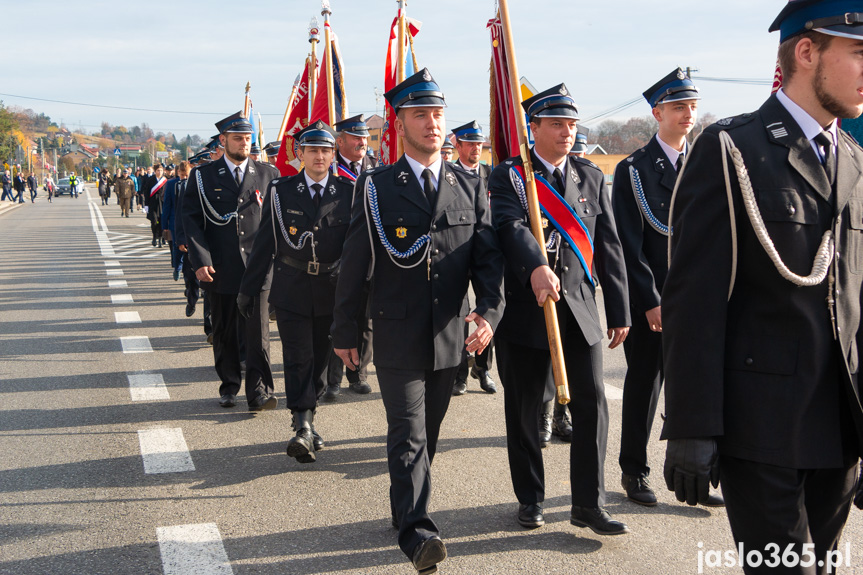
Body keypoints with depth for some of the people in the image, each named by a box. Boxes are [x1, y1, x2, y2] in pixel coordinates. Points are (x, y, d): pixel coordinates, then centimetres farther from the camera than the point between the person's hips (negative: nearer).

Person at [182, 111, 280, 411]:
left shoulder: (268, 174, 7)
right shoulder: (202, 176, 5)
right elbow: (191, 220, 0)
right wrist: (200, 260, -10)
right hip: (219, 269, 1)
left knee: (257, 331, -6)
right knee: (224, 333, 10)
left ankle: (259, 392, -2)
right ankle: (229, 387, 24)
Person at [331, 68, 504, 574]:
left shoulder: (471, 186, 6)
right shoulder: (377, 187, -2)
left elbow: (488, 255, 3)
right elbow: (354, 264, 1)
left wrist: (490, 311, -13)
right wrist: (345, 331, 3)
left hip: (451, 337, 4)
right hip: (397, 336, -3)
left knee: (429, 433, 15)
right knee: (408, 433, -7)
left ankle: (408, 503, 32)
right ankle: (417, 529, -7)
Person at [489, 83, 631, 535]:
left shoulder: (591, 177, 11)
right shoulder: (508, 176, -2)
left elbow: (609, 247, 10)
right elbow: (511, 225, -23)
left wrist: (619, 312, 7)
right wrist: (535, 266, -42)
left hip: (580, 309, 3)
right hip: (525, 309, -3)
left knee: (592, 404, 0)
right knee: (524, 410, 7)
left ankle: (588, 504, 11)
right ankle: (530, 499, 23)